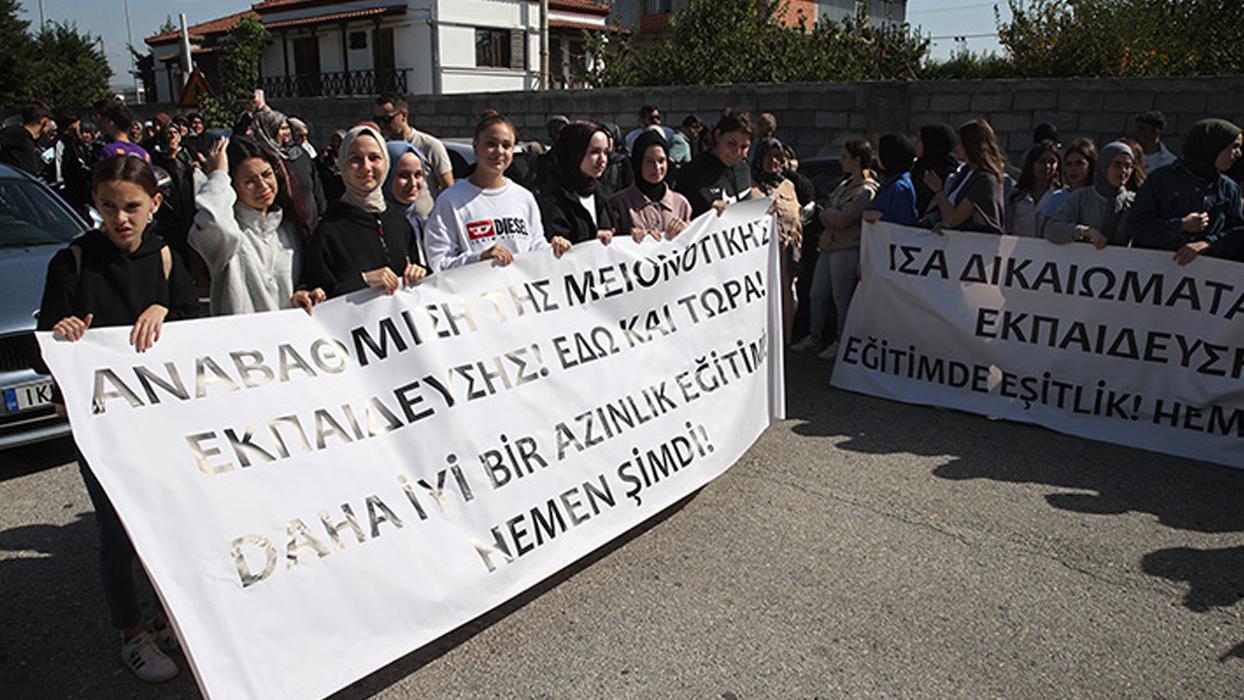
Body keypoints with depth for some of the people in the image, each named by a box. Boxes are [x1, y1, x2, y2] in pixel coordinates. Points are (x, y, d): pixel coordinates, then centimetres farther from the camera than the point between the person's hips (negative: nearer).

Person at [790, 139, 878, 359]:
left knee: (841, 299, 1)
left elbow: (841, 220, -19)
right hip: (828, 246, 9)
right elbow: (826, 209, 15)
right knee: (817, 295, 12)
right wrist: (831, 215, -7)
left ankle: (842, 343, 14)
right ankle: (815, 337, 25)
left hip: (847, 250, -9)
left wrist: (826, 212, -2)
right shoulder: (845, 184, 15)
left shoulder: (866, 191, -13)